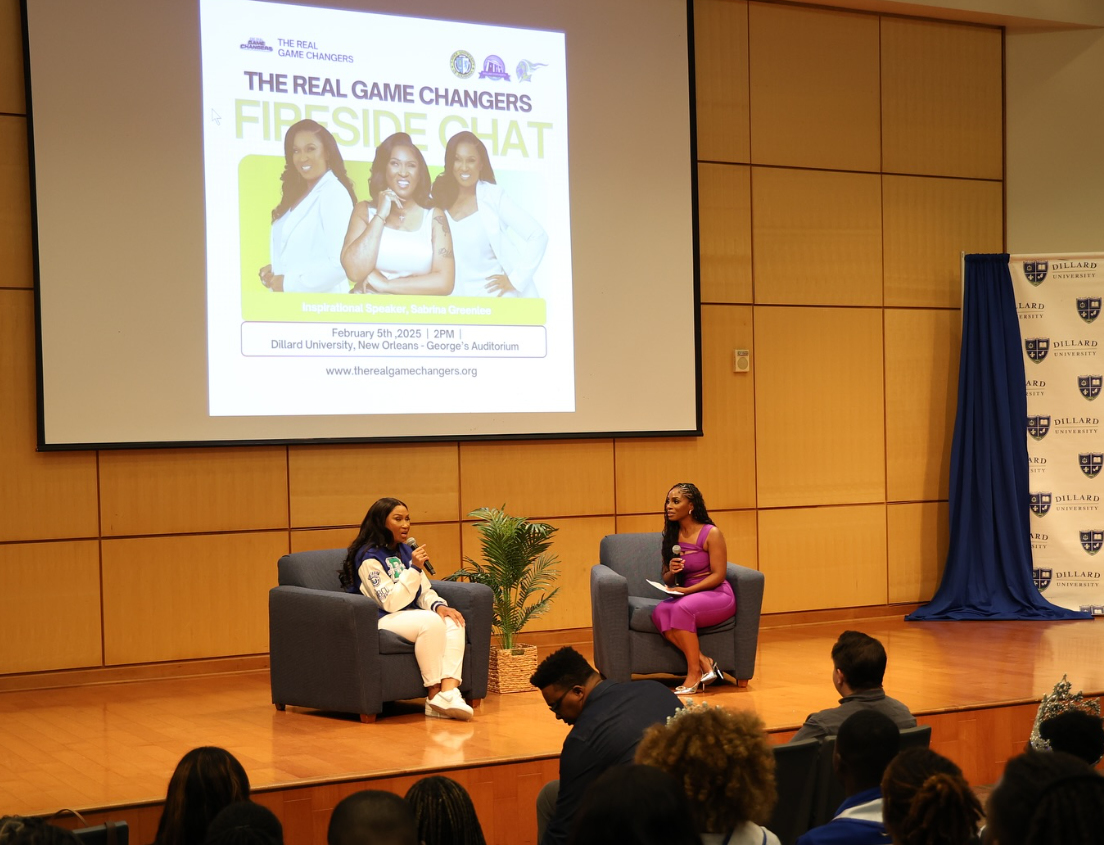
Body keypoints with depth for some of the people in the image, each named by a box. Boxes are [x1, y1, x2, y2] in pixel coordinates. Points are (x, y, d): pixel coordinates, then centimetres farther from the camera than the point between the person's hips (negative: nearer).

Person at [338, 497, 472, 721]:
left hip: (410, 616, 8)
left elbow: (425, 591, 14)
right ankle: (433, 695, -26)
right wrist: (415, 569, -24)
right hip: (381, 620, -8)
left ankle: (449, 691, -35)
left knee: (454, 621, -21)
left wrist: (439, 605, -9)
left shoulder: (405, 552, 15)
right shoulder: (369, 557, -11)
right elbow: (391, 602, -19)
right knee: (432, 622, -34)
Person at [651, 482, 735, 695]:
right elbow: (666, 579, 14)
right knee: (660, 612, -28)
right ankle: (703, 662, -23)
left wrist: (686, 590, -20)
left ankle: (694, 672, -25)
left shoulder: (711, 534, -8)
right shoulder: (671, 537, 9)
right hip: (686, 596, 5)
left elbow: (718, 575, -11)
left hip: (717, 595, -5)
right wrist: (671, 572, -10)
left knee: (682, 608, -36)